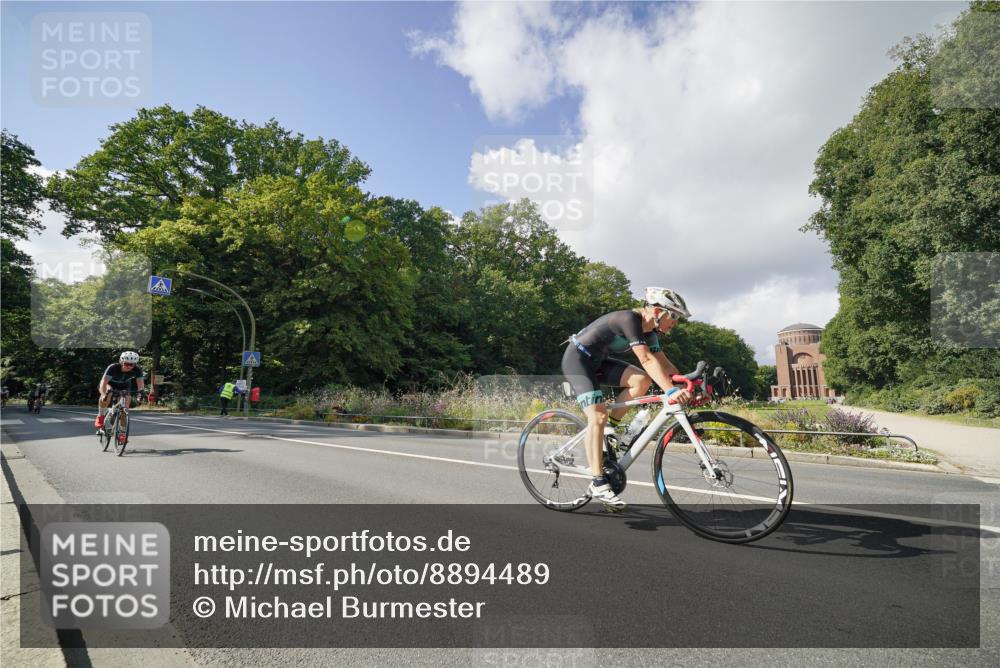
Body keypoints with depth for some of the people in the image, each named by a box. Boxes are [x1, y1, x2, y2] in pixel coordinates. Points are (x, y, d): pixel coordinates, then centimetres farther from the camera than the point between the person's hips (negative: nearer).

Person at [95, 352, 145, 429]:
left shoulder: (137, 370, -29)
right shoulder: (113, 367, -36)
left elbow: (140, 383, -35)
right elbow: (104, 382, -44)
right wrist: (103, 394, -61)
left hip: (123, 386, 3)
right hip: (110, 384, -3)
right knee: (108, 394, -36)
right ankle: (100, 417, -17)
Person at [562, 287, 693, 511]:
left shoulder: (648, 331, 3)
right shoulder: (630, 319, -25)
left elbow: (664, 364, 2)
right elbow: (647, 360, -36)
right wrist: (672, 391, -42)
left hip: (597, 361, 9)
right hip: (577, 359, -9)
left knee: (642, 380, -12)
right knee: (598, 416, -21)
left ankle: (609, 430, 1)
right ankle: (598, 484, -19)